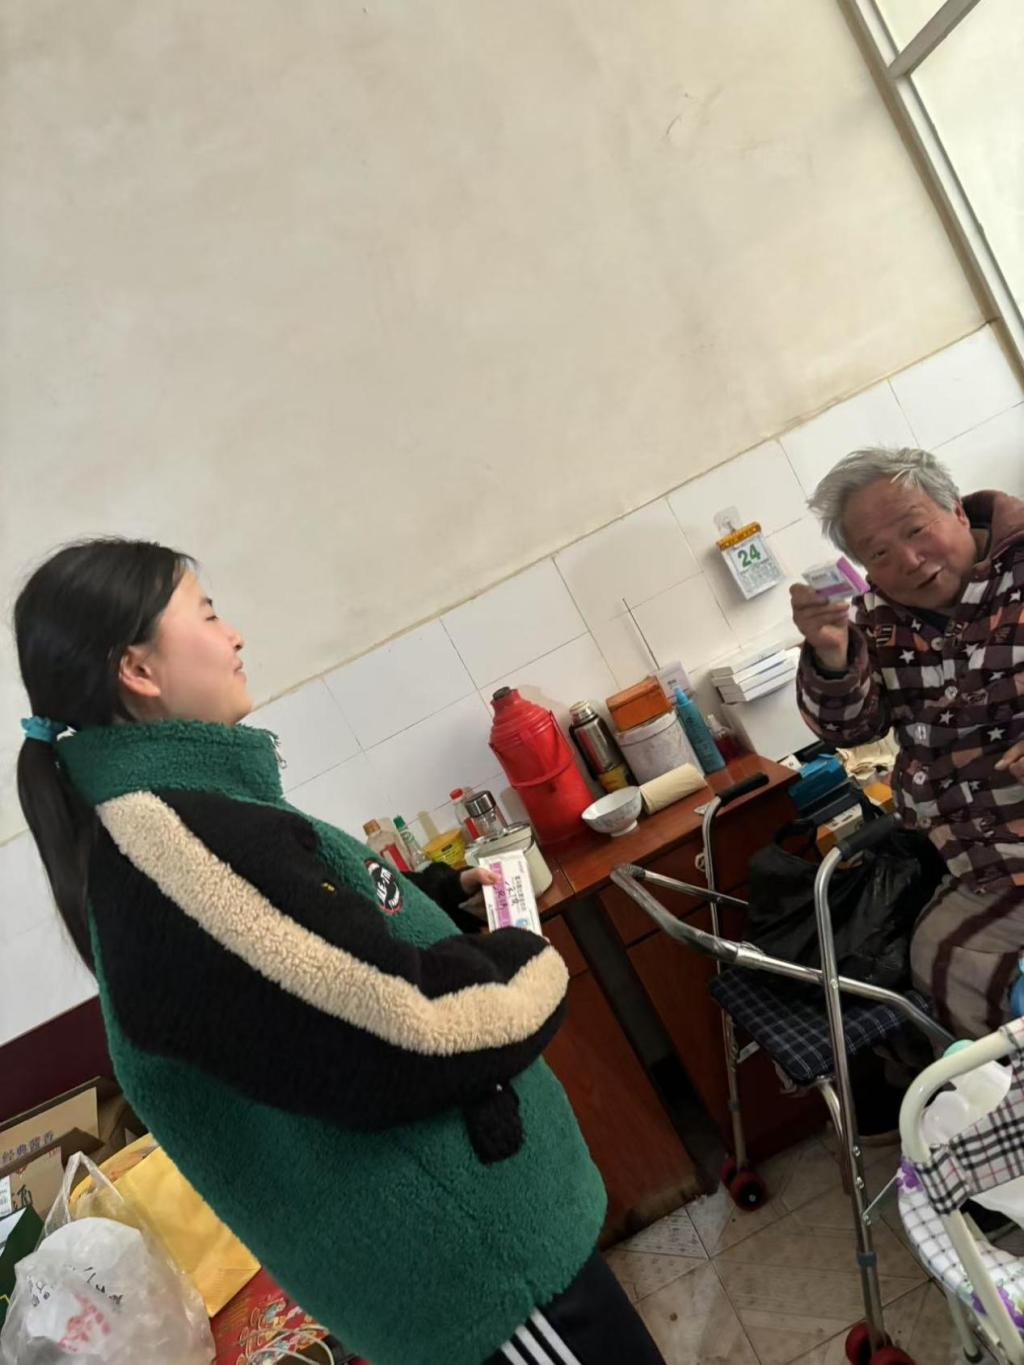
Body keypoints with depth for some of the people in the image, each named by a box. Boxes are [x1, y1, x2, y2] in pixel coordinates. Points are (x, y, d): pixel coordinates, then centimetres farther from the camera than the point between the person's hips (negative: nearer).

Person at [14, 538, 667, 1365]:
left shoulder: (173, 813, 3)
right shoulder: (164, 843, -29)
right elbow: (394, 1037, -29)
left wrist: (444, 893, 1)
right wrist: (526, 964, -12)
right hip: (462, 1253, -9)